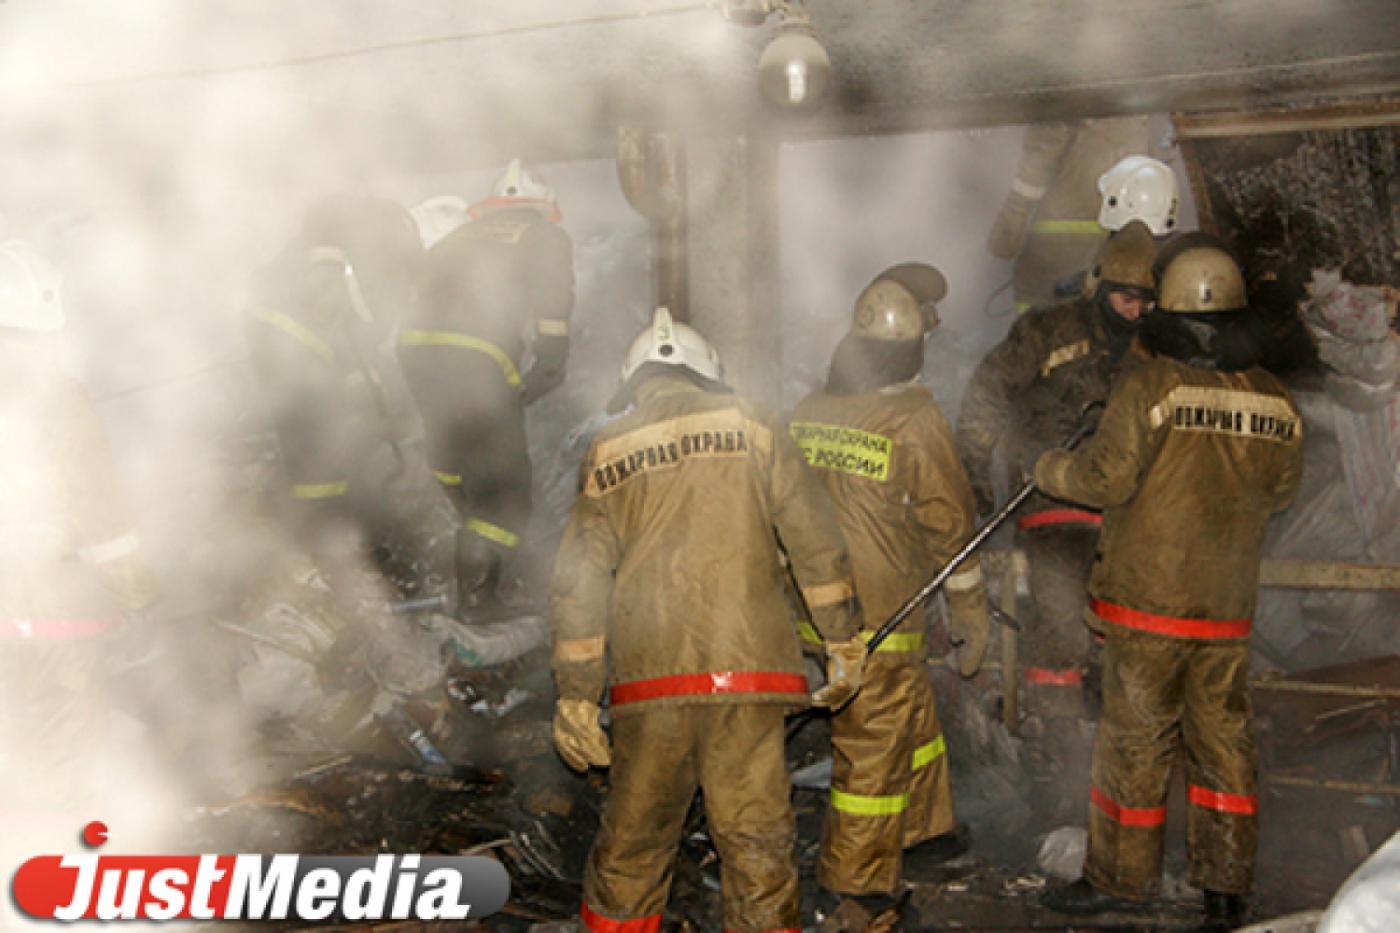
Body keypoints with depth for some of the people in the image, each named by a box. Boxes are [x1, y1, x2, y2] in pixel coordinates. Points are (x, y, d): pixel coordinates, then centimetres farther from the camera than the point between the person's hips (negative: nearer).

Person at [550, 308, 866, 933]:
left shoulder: (604, 455, 11)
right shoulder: (749, 425, 8)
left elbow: (579, 583, 7)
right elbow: (816, 540, 3)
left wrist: (575, 696, 10)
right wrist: (842, 642, 10)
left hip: (648, 684, 2)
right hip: (746, 672, -1)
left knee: (633, 841, 13)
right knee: (756, 844, 3)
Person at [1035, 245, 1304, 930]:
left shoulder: (1148, 386, -14)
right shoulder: (1276, 401, 3)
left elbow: (1105, 478, -14)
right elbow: (1280, 490, 14)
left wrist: (1048, 469, 4)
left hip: (1149, 600, -5)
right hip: (1229, 608, 5)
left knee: (1135, 739, 5)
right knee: (1222, 739, 13)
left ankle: (1120, 875, 16)